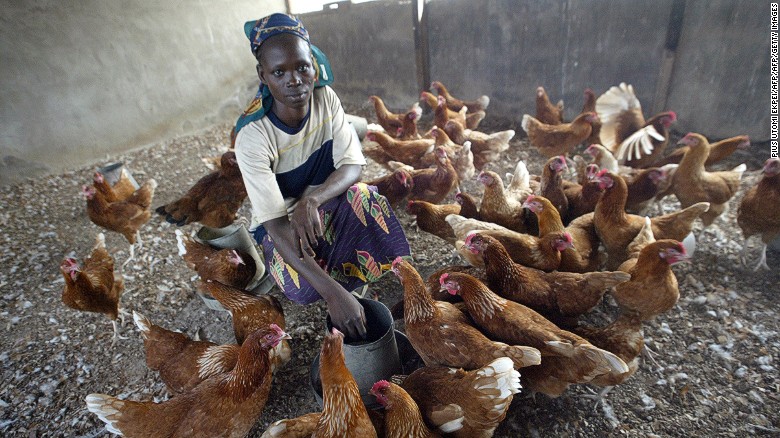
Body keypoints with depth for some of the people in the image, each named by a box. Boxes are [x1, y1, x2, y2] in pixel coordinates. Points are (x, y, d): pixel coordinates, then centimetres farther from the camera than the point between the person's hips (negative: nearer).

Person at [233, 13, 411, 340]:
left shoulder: (325, 98, -15)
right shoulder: (253, 135, -28)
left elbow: (352, 165, -18)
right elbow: (275, 221, -33)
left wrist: (312, 199, -41)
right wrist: (334, 293, -43)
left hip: (326, 205, 3)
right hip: (281, 220, -2)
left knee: (363, 196, -31)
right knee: (304, 288, -31)